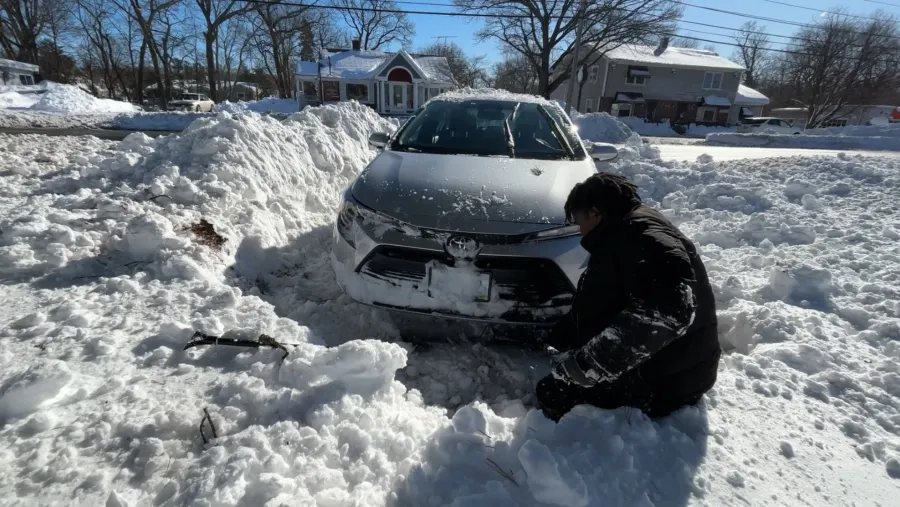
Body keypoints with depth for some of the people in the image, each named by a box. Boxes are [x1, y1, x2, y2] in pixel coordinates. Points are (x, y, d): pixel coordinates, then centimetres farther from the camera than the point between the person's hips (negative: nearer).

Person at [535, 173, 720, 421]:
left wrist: (586, 363, -42)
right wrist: (552, 339, 16)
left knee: (551, 392, -11)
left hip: (668, 381, -10)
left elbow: (668, 310, -41)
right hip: (656, 367, 10)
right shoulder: (622, 236, 11)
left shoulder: (642, 235, -23)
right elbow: (591, 306, 20)